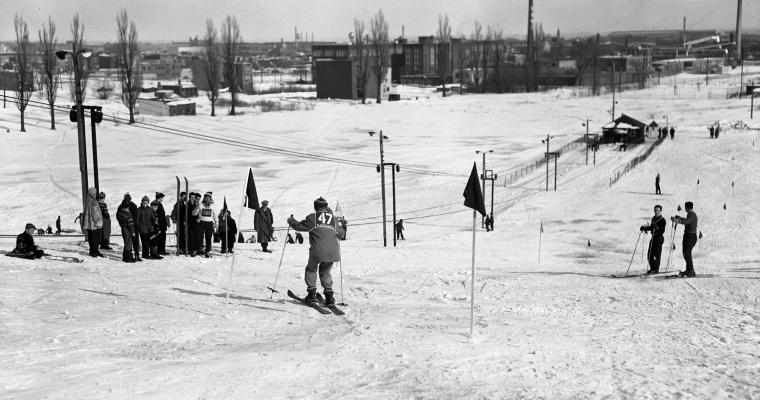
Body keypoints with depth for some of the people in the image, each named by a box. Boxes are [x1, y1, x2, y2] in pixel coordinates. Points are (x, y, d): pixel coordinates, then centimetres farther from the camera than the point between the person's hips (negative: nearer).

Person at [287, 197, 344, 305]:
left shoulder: (313, 217, 2)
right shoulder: (333, 218, 14)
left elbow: (300, 226, 6)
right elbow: (340, 232, 23)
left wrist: (291, 221, 24)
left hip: (317, 251, -4)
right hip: (332, 251, 4)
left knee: (311, 269, 18)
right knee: (325, 272, 19)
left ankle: (311, 293, 9)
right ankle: (329, 297, 9)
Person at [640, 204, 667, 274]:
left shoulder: (662, 220, -11)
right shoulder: (653, 218, 13)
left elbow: (662, 231, -18)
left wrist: (657, 228, -33)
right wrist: (644, 228, 9)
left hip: (659, 238, -8)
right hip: (653, 237, 8)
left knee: (657, 254, -4)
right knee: (650, 254, 8)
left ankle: (656, 269, 5)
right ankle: (652, 268, 19)